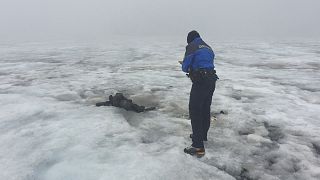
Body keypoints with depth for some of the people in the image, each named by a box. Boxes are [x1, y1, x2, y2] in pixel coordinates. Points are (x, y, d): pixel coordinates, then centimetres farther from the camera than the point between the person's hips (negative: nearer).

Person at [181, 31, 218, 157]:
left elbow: (185, 66, -8)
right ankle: (202, 135, 38)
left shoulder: (191, 46, -2)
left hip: (200, 81, -8)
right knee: (205, 109, 21)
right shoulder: (208, 48, 21)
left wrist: (186, 69, 15)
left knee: (195, 111, -6)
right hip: (212, 79, 8)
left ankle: (198, 147, -8)